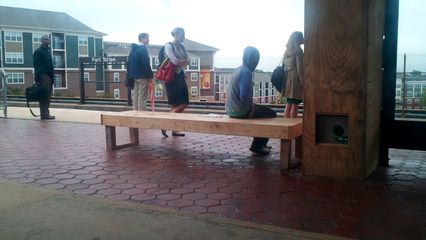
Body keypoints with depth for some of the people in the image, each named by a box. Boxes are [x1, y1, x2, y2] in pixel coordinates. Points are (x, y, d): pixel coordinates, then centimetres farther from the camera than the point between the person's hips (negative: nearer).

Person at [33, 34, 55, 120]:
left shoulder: (48, 50, 21)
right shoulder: (38, 51, -3)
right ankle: (44, 114, -8)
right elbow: (36, 65, -10)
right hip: (43, 75, -8)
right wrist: (37, 77, -18)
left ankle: (46, 113, 15)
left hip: (49, 76, 8)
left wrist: (52, 75, 15)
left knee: (48, 95, 9)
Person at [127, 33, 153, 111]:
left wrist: (130, 76, 17)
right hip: (143, 76, -9)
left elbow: (130, 63, 15)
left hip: (135, 76, 9)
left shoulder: (133, 49, 15)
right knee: (142, 97, -6)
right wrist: (150, 76, -13)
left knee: (136, 96, 11)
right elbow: (146, 64, -18)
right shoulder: (143, 49, -12)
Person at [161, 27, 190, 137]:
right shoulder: (168, 46, -10)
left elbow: (188, 60, 8)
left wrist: (180, 62, -11)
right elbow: (175, 61, -19)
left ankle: (174, 130, 11)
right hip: (172, 77, -8)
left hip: (180, 76, 8)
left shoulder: (182, 46, 14)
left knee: (177, 105, 6)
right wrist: (184, 61, -3)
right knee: (182, 104, -12)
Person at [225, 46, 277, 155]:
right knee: (271, 114, 6)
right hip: (240, 110, -9)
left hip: (232, 109, 9)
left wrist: (251, 104, 14)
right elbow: (244, 96, -25)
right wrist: (252, 105, -6)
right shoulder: (246, 72, -19)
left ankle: (260, 144, 31)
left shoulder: (239, 70, 11)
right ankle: (257, 146, 11)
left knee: (264, 111, 27)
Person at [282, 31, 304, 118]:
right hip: (295, 78, -8)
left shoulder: (287, 50, 13)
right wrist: (303, 81, -13)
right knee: (295, 105, -5)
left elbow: (283, 65, 14)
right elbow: (299, 67, -15)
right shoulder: (298, 51, -9)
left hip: (287, 78, 8)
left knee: (289, 105, 10)